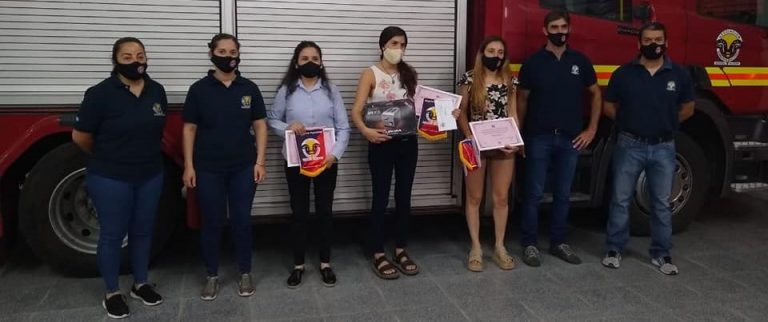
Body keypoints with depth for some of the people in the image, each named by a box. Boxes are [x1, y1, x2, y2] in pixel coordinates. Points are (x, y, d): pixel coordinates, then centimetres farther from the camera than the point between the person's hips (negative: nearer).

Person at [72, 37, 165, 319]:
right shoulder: (101, 93, -14)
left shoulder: (157, 91, 1)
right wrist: (106, 157, 7)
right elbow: (80, 137, -7)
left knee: (142, 231, 15)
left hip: (150, 175, 5)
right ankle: (112, 293, 21)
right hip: (110, 177, -4)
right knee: (112, 234, 6)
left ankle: (141, 285, 31)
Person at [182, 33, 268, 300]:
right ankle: (212, 277, 23)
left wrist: (260, 162, -2)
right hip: (208, 169, 0)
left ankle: (245, 274, 24)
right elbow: (189, 129, 1)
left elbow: (260, 126, 4)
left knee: (242, 221, 8)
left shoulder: (249, 89, 2)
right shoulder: (199, 89, -1)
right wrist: (189, 166, -3)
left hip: (243, 167, 1)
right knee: (211, 223, 9)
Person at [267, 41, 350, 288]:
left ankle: (325, 264, 23)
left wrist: (335, 153, -16)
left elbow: (343, 128, -1)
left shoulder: (331, 90, 1)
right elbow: (272, 121, 6)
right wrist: (287, 127, -15)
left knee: (324, 211, 9)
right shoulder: (287, 90, 0)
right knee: (299, 213, 8)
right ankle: (298, 265, 22)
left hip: (326, 161, 1)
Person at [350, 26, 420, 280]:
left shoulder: (409, 74, 9)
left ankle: (401, 250, 24)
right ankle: (378, 255, 13)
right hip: (382, 143, -4)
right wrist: (366, 131, -29)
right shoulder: (371, 74, -4)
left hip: (408, 142, 4)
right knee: (381, 198, 2)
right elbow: (356, 111, -11)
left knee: (404, 197, 11)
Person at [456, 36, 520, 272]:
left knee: (501, 197, 8)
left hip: (503, 145, 3)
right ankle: (476, 248, 16)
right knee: (474, 197, 5)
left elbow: (513, 114, 7)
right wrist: (470, 138, -12)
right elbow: (461, 113, 0)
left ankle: (499, 247, 20)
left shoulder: (509, 80, 6)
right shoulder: (469, 79, -3)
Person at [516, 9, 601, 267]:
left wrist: (591, 129, 7)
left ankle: (558, 242, 22)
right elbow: (523, 100, 5)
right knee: (533, 193, 1)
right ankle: (529, 244, 11)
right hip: (539, 138, -2)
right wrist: (518, 135, 3)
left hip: (570, 139, 3)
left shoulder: (580, 61, 5)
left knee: (563, 194, 10)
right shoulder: (533, 62, -1)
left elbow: (596, 94, 14)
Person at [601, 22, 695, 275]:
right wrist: (630, 122, 4)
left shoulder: (679, 75, 2)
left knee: (661, 203, 9)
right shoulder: (623, 73, -2)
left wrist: (664, 123, 8)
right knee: (621, 199, 5)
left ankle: (661, 254, 20)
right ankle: (614, 249, 16)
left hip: (664, 148, 1)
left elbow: (687, 109, 14)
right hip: (629, 146, -1)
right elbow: (609, 107, 7)